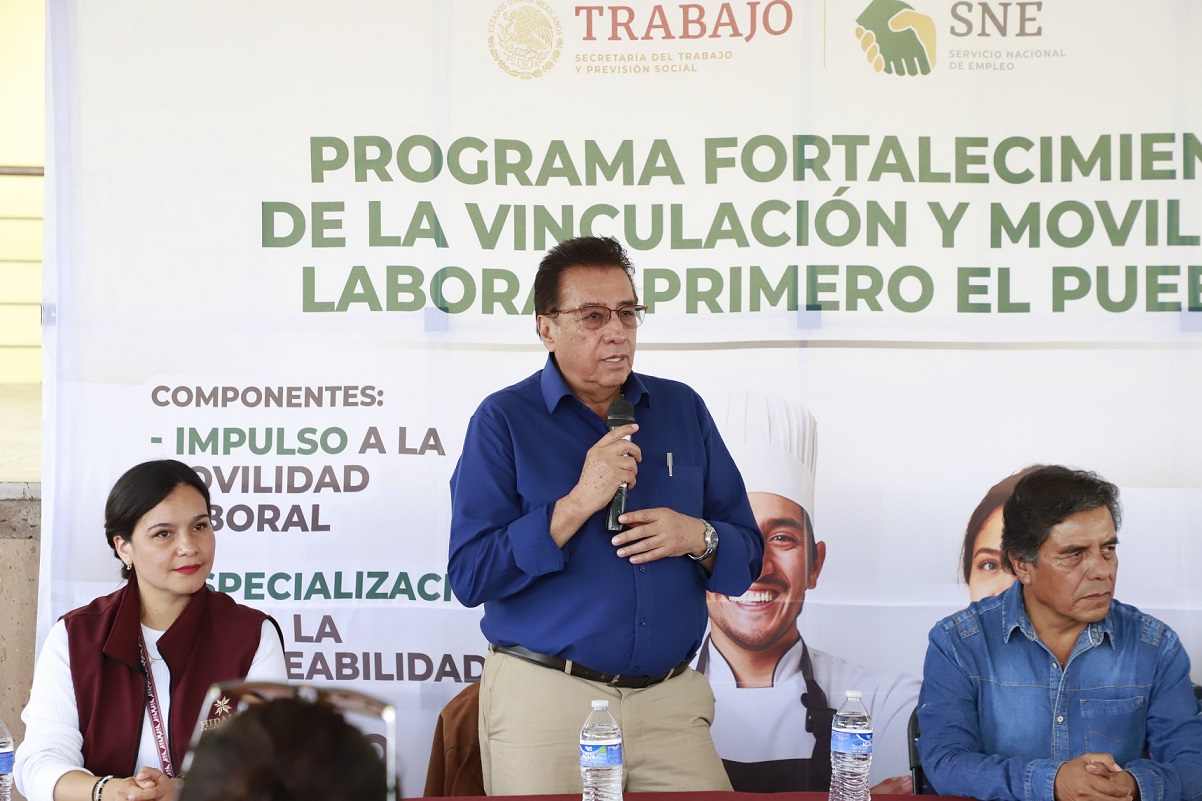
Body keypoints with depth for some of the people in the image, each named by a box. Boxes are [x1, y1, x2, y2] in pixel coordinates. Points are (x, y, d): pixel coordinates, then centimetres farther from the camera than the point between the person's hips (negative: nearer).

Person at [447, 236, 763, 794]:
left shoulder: (683, 410, 11)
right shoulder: (504, 421, -1)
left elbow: (747, 558, 13)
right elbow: (470, 577, -11)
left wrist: (698, 538, -10)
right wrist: (578, 504, -18)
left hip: (669, 703, 3)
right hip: (544, 700, -3)